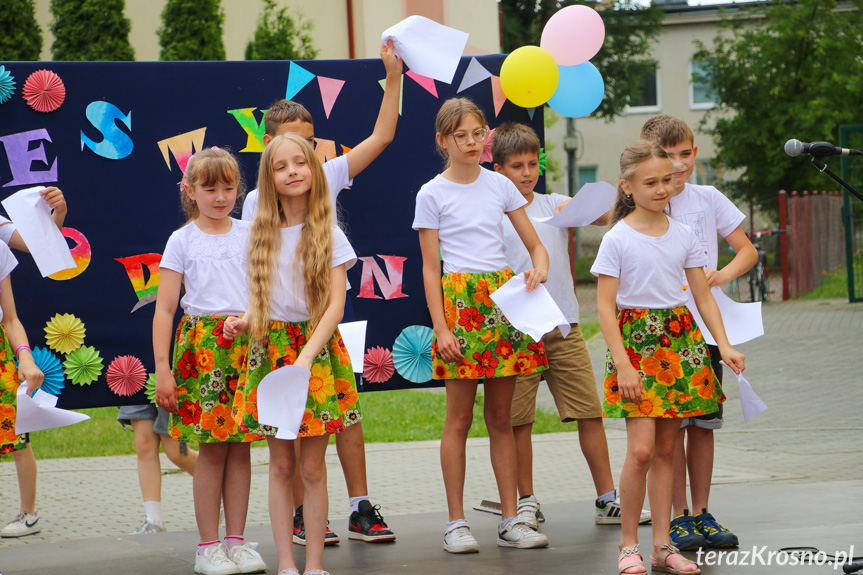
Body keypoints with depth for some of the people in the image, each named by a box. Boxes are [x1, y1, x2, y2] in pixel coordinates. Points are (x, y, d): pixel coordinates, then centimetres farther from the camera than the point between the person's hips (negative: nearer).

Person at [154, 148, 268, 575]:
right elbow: (164, 309, 1)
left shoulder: (250, 235, 10)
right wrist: (162, 368, -6)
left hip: (249, 344, 2)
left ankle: (236, 540, 9)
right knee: (211, 448, -3)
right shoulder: (183, 241, 3)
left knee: (240, 444, 2)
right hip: (202, 345, -2)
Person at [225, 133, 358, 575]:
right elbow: (261, 298, 14)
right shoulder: (263, 235, 7)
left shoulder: (328, 234, -3)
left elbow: (335, 305, -10)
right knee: (281, 466, 4)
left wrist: (305, 357, -22)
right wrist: (245, 321, -10)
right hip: (270, 349, 3)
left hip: (316, 348, -3)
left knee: (312, 468, 0)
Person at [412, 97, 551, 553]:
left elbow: (535, 245, 11)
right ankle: (456, 522, 5)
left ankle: (511, 520, 10)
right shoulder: (433, 194, 0)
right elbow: (430, 268, -1)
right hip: (460, 299, -3)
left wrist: (539, 270, -12)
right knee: (459, 418, -1)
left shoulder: (500, 186, 9)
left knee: (501, 417, 7)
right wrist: (440, 328, -8)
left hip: (503, 296, 3)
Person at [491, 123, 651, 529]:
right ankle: (527, 502, 15)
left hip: (564, 327, 2)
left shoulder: (555, 205, 10)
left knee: (590, 412, 1)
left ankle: (608, 500, 8)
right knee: (518, 420, 1)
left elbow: (603, 217, 0)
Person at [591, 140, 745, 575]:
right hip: (636, 340, -4)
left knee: (665, 448, 6)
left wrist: (724, 345, -2)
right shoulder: (617, 239, -5)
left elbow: (703, 296, 10)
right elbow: (605, 308, -8)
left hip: (680, 341, 4)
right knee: (641, 448, -13)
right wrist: (623, 364, -15)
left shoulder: (683, 235, 8)